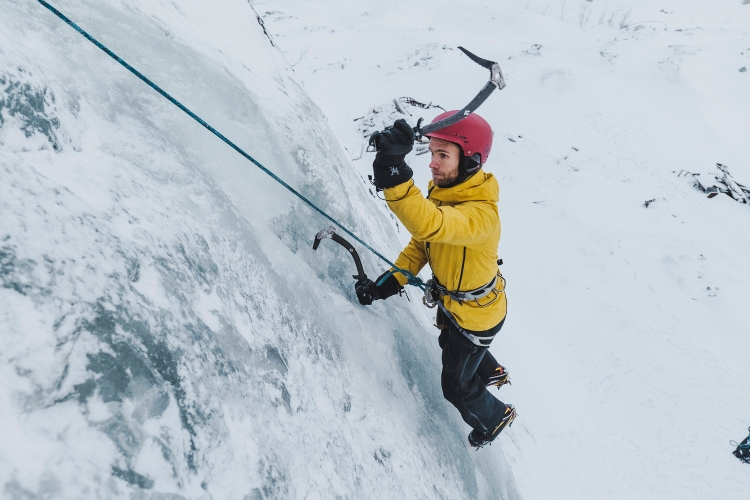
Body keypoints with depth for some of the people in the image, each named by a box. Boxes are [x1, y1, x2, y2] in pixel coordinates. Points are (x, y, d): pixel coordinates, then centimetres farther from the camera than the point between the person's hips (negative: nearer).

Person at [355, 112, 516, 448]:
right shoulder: (443, 193, -12)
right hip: (451, 301, 8)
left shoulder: (481, 213, -40)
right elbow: (421, 243, -3)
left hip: (476, 316, -8)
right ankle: (491, 373, 68)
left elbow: (430, 226, -59)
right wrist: (390, 281, -15)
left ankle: (495, 418, 47)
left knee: (457, 387, 15)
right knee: (450, 343, 37)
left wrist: (394, 174, -72)